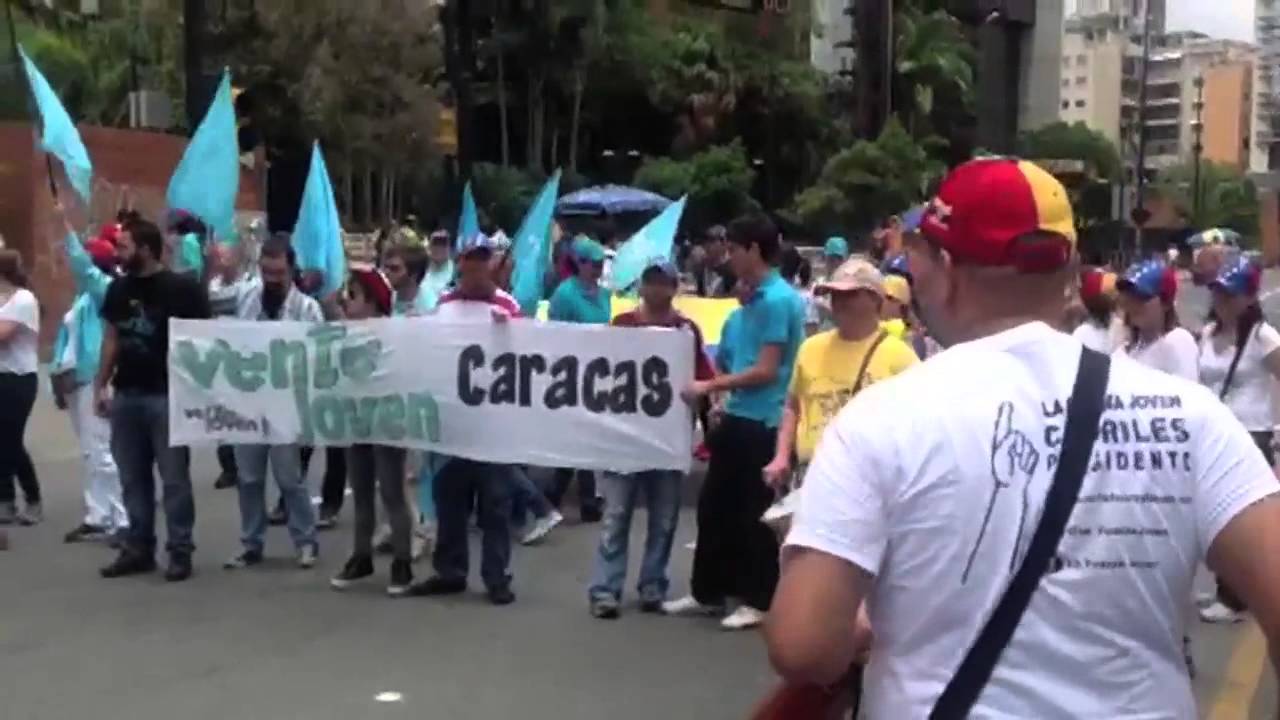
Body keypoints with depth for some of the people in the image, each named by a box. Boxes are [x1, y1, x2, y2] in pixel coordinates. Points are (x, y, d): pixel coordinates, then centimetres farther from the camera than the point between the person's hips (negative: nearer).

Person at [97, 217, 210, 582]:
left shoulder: (181, 288, -10)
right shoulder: (118, 288, 8)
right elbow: (111, 338, 15)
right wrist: (101, 385, 10)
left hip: (167, 395, -6)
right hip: (126, 394, 6)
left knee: (174, 477, -1)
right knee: (132, 477, 10)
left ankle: (180, 550, 5)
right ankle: (138, 548, 19)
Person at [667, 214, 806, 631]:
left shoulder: (777, 300, -17)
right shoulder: (755, 298, 12)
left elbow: (766, 370, -20)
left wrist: (709, 387, -15)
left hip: (761, 422, -9)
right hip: (738, 416, 9)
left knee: (752, 513, 2)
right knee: (714, 505, 14)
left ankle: (758, 601, 15)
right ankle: (708, 592, 25)